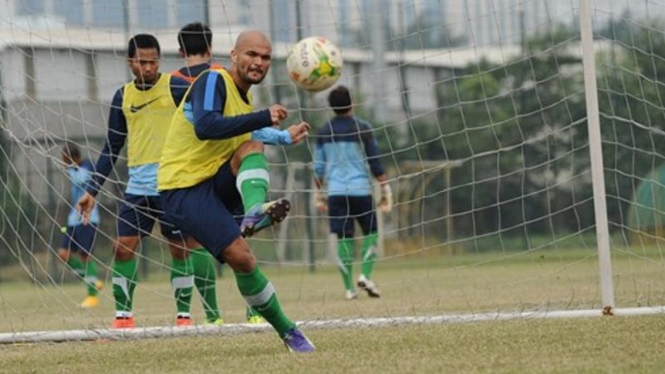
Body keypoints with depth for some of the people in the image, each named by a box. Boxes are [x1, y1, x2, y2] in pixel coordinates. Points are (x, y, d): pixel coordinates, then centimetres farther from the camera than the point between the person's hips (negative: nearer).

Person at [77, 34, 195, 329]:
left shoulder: (176, 87, -3)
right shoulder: (123, 96, 10)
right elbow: (112, 148, 16)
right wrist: (93, 190, 13)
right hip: (137, 186, 4)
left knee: (179, 248, -1)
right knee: (123, 246, -2)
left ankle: (183, 314, 10)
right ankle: (123, 315, 7)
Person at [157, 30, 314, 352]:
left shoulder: (245, 101, 17)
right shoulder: (213, 81, -11)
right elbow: (205, 127, -30)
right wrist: (264, 118, -36)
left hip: (218, 183, 7)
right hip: (184, 189, -7)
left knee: (253, 145, -22)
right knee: (241, 256, -21)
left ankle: (255, 212, -47)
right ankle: (287, 332, -11)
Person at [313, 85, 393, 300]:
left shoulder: (324, 132, 7)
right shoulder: (362, 128, -3)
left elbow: (318, 167, 12)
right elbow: (375, 163, -3)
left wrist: (319, 194, 21)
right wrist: (385, 189, 2)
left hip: (336, 191, 3)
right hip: (360, 189, -3)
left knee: (343, 238, 4)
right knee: (370, 232, 12)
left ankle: (349, 288, 1)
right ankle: (365, 275, -6)